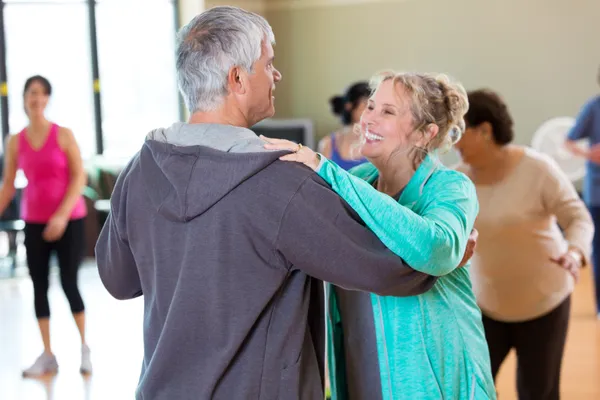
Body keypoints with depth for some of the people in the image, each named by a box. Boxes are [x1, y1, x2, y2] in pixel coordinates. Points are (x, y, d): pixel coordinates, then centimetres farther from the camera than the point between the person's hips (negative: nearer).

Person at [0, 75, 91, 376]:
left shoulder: (63, 135, -6)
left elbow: (79, 177, -10)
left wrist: (62, 215, -19)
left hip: (69, 220, -3)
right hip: (34, 222, 3)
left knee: (69, 283, -3)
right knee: (39, 285, 3)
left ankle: (84, 348, 13)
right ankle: (47, 355, 10)